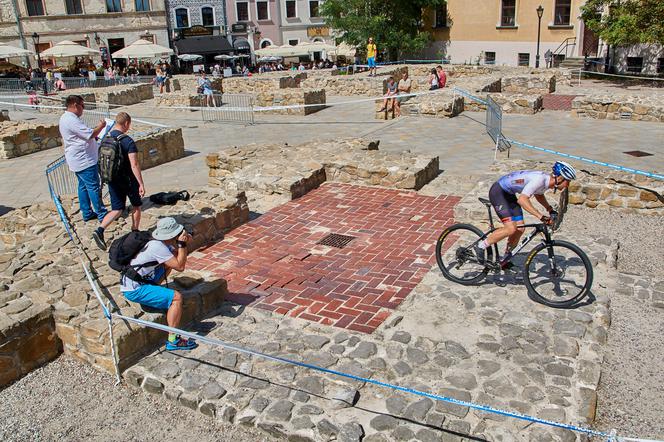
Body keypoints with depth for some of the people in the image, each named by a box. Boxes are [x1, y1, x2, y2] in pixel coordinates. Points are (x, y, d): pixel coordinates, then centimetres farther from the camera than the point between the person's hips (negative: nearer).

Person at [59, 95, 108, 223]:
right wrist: (101, 126, -6)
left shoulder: (65, 118, 12)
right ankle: (102, 214, 3)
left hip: (79, 160, 11)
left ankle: (87, 213, 23)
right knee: (94, 187, -4)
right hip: (84, 161, -11)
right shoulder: (72, 120, -22)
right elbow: (91, 134, -23)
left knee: (83, 186, 16)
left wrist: (93, 137, 12)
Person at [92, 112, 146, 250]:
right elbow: (134, 165, -23)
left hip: (112, 180, 5)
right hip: (128, 180, -5)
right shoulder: (128, 141, -19)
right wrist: (141, 184, -21)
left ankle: (100, 230, -9)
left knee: (117, 209, 11)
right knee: (136, 206, 17)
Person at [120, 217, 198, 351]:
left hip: (140, 279, 9)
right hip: (133, 290, -9)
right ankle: (173, 341, -14)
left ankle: (154, 288, 14)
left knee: (170, 262, 14)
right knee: (177, 298, -17)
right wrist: (182, 244, -18)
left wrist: (183, 242, -3)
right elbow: (180, 267, -22)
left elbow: (179, 258, 15)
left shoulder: (163, 242, 3)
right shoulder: (157, 247, -24)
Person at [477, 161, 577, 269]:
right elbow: (522, 199, -39)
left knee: (520, 229, 4)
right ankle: (481, 246, -5)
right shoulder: (539, 179, -29)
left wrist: (550, 209, 7)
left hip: (509, 194, 9)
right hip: (498, 192, -9)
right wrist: (541, 217, -42)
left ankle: (505, 260, 20)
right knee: (511, 229, -20)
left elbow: (538, 195, 21)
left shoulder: (548, 180, -1)